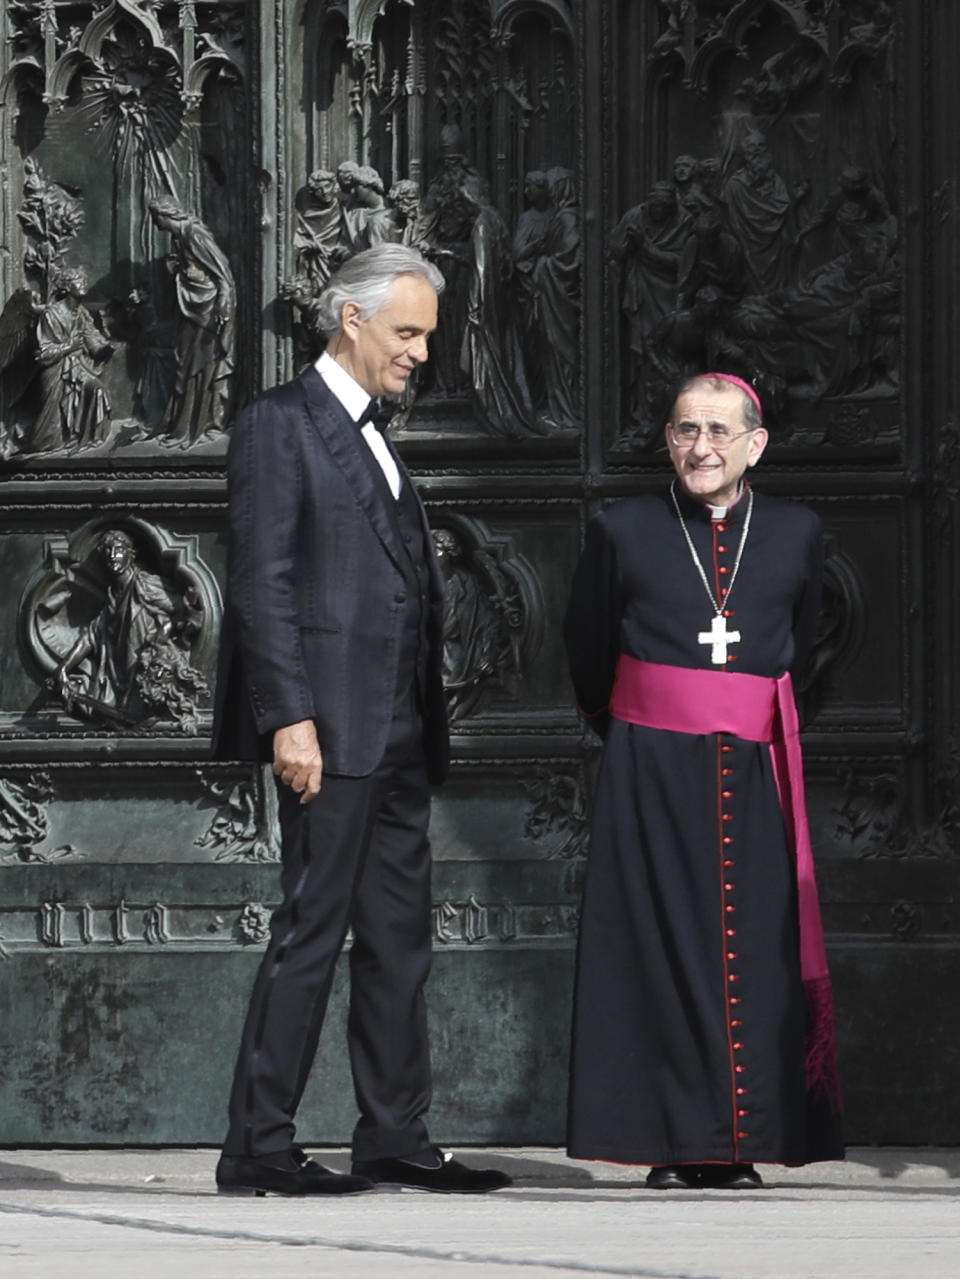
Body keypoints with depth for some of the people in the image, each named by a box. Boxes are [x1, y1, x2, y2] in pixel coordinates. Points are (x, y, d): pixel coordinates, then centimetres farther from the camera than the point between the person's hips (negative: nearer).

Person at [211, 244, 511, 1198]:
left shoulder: (371, 439, 22)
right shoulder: (279, 426, -5)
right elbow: (262, 583, -13)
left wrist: (427, 723, 15)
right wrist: (290, 719, -20)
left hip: (398, 736, 9)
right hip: (331, 730, -9)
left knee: (399, 939, 9)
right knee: (310, 933, -9)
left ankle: (394, 1136, 13)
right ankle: (258, 1147, -7)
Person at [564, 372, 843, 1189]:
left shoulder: (796, 535, 7)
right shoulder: (623, 533, 2)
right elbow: (588, 654, 13)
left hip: (752, 773, 1)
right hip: (649, 774, -1)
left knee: (754, 952, -2)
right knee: (662, 948, -4)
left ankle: (738, 1146, 3)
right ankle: (674, 1145, -1)